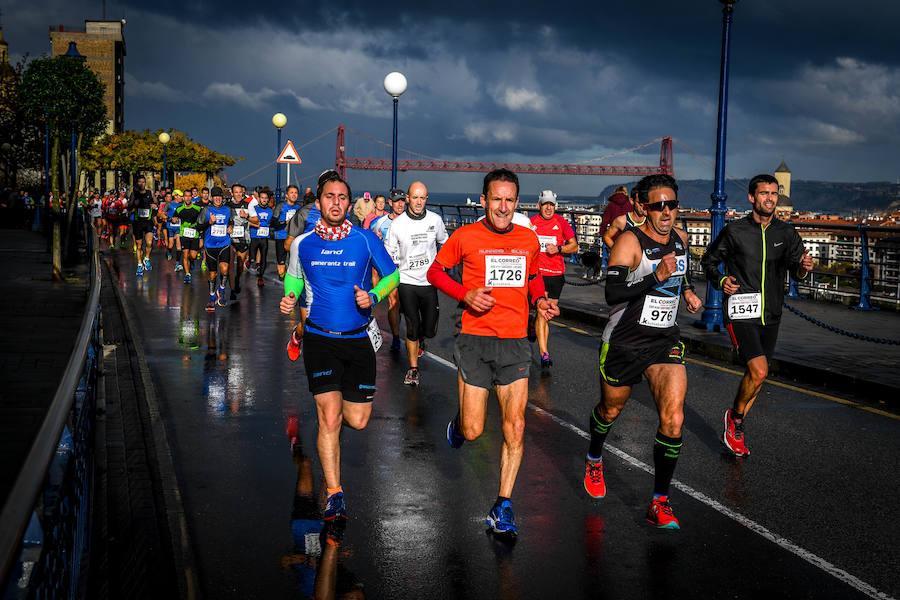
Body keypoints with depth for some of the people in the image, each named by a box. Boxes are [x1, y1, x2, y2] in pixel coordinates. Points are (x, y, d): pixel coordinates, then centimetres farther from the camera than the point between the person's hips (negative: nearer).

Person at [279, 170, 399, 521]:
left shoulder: (366, 240, -5)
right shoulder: (302, 244, 0)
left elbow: (392, 275, 5)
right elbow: (293, 278, 18)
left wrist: (373, 296, -14)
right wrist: (289, 299, -3)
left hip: (358, 338, 1)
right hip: (320, 339, -1)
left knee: (357, 421, 3)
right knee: (330, 418, -11)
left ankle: (331, 402, 40)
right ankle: (334, 494, 0)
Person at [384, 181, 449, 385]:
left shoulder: (435, 220, -2)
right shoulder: (397, 224, -5)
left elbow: (445, 244, 16)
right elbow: (389, 255, 3)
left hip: (430, 282, 2)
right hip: (407, 282, -1)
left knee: (430, 330, 5)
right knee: (412, 328, 0)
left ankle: (418, 340, 40)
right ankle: (413, 369, 14)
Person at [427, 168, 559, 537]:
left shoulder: (529, 239, 7)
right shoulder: (466, 236, -4)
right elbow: (435, 271, 7)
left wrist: (540, 299, 3)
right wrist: (465, 294, -10)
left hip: (515, 343, 3)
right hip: (475, 340, -3)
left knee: (515, 428, -2)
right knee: (473, 432, -2)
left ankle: (503, 507, 10)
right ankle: (458, 423, 36)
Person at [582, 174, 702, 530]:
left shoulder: (680, 237, 4)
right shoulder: (630, 242, -17)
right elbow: (613, 294, -28)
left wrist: (687, 290, 10)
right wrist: (657, 276, -36)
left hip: (665, 341, 4)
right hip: (624, 342, -4)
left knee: (673, 420, -13)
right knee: (610, 409, 18)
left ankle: (659, 504, -3)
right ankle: (594, 461, 51)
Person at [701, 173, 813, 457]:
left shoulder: (786, 232, 5)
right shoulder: (734, 231, -4)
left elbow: (795, 269, -3)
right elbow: (709, 260, 8)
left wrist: (803, 266, -26)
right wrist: (720, 280, -11)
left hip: (770, 316, 5)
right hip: (741, 313, -5)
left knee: (756, 375, 12)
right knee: (759, 372, -18)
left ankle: (735, 429, 30)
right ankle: (735, 417, 7)